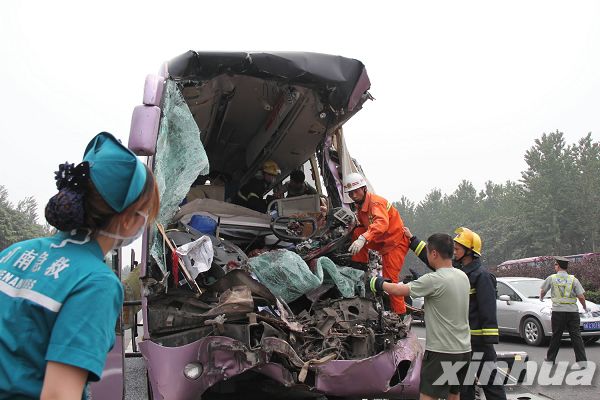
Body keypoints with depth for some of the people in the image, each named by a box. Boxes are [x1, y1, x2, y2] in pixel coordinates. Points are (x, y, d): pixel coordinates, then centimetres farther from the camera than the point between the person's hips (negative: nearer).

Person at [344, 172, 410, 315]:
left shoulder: (375, 202, -24)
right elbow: (364, 226, 13)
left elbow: (382, 223, -43)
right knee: (357, 233, -5)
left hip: (396, 242, -8)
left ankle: (400, 314, -4)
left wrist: (363, 239, -55)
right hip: (382, 242, 8)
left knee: (390, 279, -13)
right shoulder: (360, 205, 5)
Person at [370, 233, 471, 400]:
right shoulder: (463, 276, 5)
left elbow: (398, 290, -14)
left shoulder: (434, 280, -20)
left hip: (441, 351, -8)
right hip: (464, 349, 8)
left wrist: (379, 283, 4)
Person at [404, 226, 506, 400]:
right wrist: (412, 240, 15)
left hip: (478, 340, -9)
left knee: (491, 383, -2)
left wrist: (490, 341, -22)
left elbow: (489, 311, -19)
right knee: (464, 386, 17)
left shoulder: (482, 276, -14)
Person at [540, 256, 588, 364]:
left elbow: (542, 291, 15)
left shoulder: (551, 278, 2)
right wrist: (585, 307, 16)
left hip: (558, 311, 0)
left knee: (556, 336, 9)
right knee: (576, 336, 2)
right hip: (572, 311, 0)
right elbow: (581, 297, -3)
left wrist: (541, 298, 37)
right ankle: (582, 360, -1)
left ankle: (550, 358, 18)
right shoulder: (573, 279, 1)